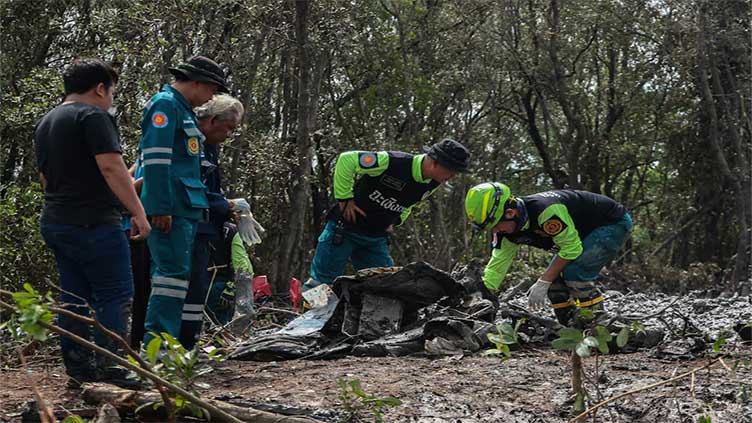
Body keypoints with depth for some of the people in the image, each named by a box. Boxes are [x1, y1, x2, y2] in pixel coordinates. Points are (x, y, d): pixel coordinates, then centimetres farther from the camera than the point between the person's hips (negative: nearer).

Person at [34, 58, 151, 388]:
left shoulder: (45, 123, 19)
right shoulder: (94, 116, -10)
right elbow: (112, 167, -18)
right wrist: (138, 212, -17)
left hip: (55, 222, 9)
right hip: (93, 223, -9)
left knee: (74, 298, 11)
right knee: (115, 295, -5)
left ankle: (78, 372, 12)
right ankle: (110, 372, -8)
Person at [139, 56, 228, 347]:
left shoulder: (184, 110, 23)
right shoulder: (165, 104, -8)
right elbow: (155, 159, -17)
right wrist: (161, 209, -22)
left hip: (186, 209, 10)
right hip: (170, 210, -10)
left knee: (174, 272, 11)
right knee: (174, 272, -14)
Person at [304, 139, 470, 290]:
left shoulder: (432, 184, -4)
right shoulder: (391, 162, -28)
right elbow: (347, 160, -21)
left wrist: (396, 220, 7)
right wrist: (344, 198, -17)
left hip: (377, 239, 6)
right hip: (345, 229, -6)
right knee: (322, 280, -3)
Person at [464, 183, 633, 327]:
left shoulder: (546, 210, -37)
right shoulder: (508, 230, -9)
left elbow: (571, 248, -29)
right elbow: (496, 266, -3)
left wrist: (542, 282, -24)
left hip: (615, 223, -9)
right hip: (584, 231, 9)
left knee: (573, 273, -25)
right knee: (555, 277, -2)